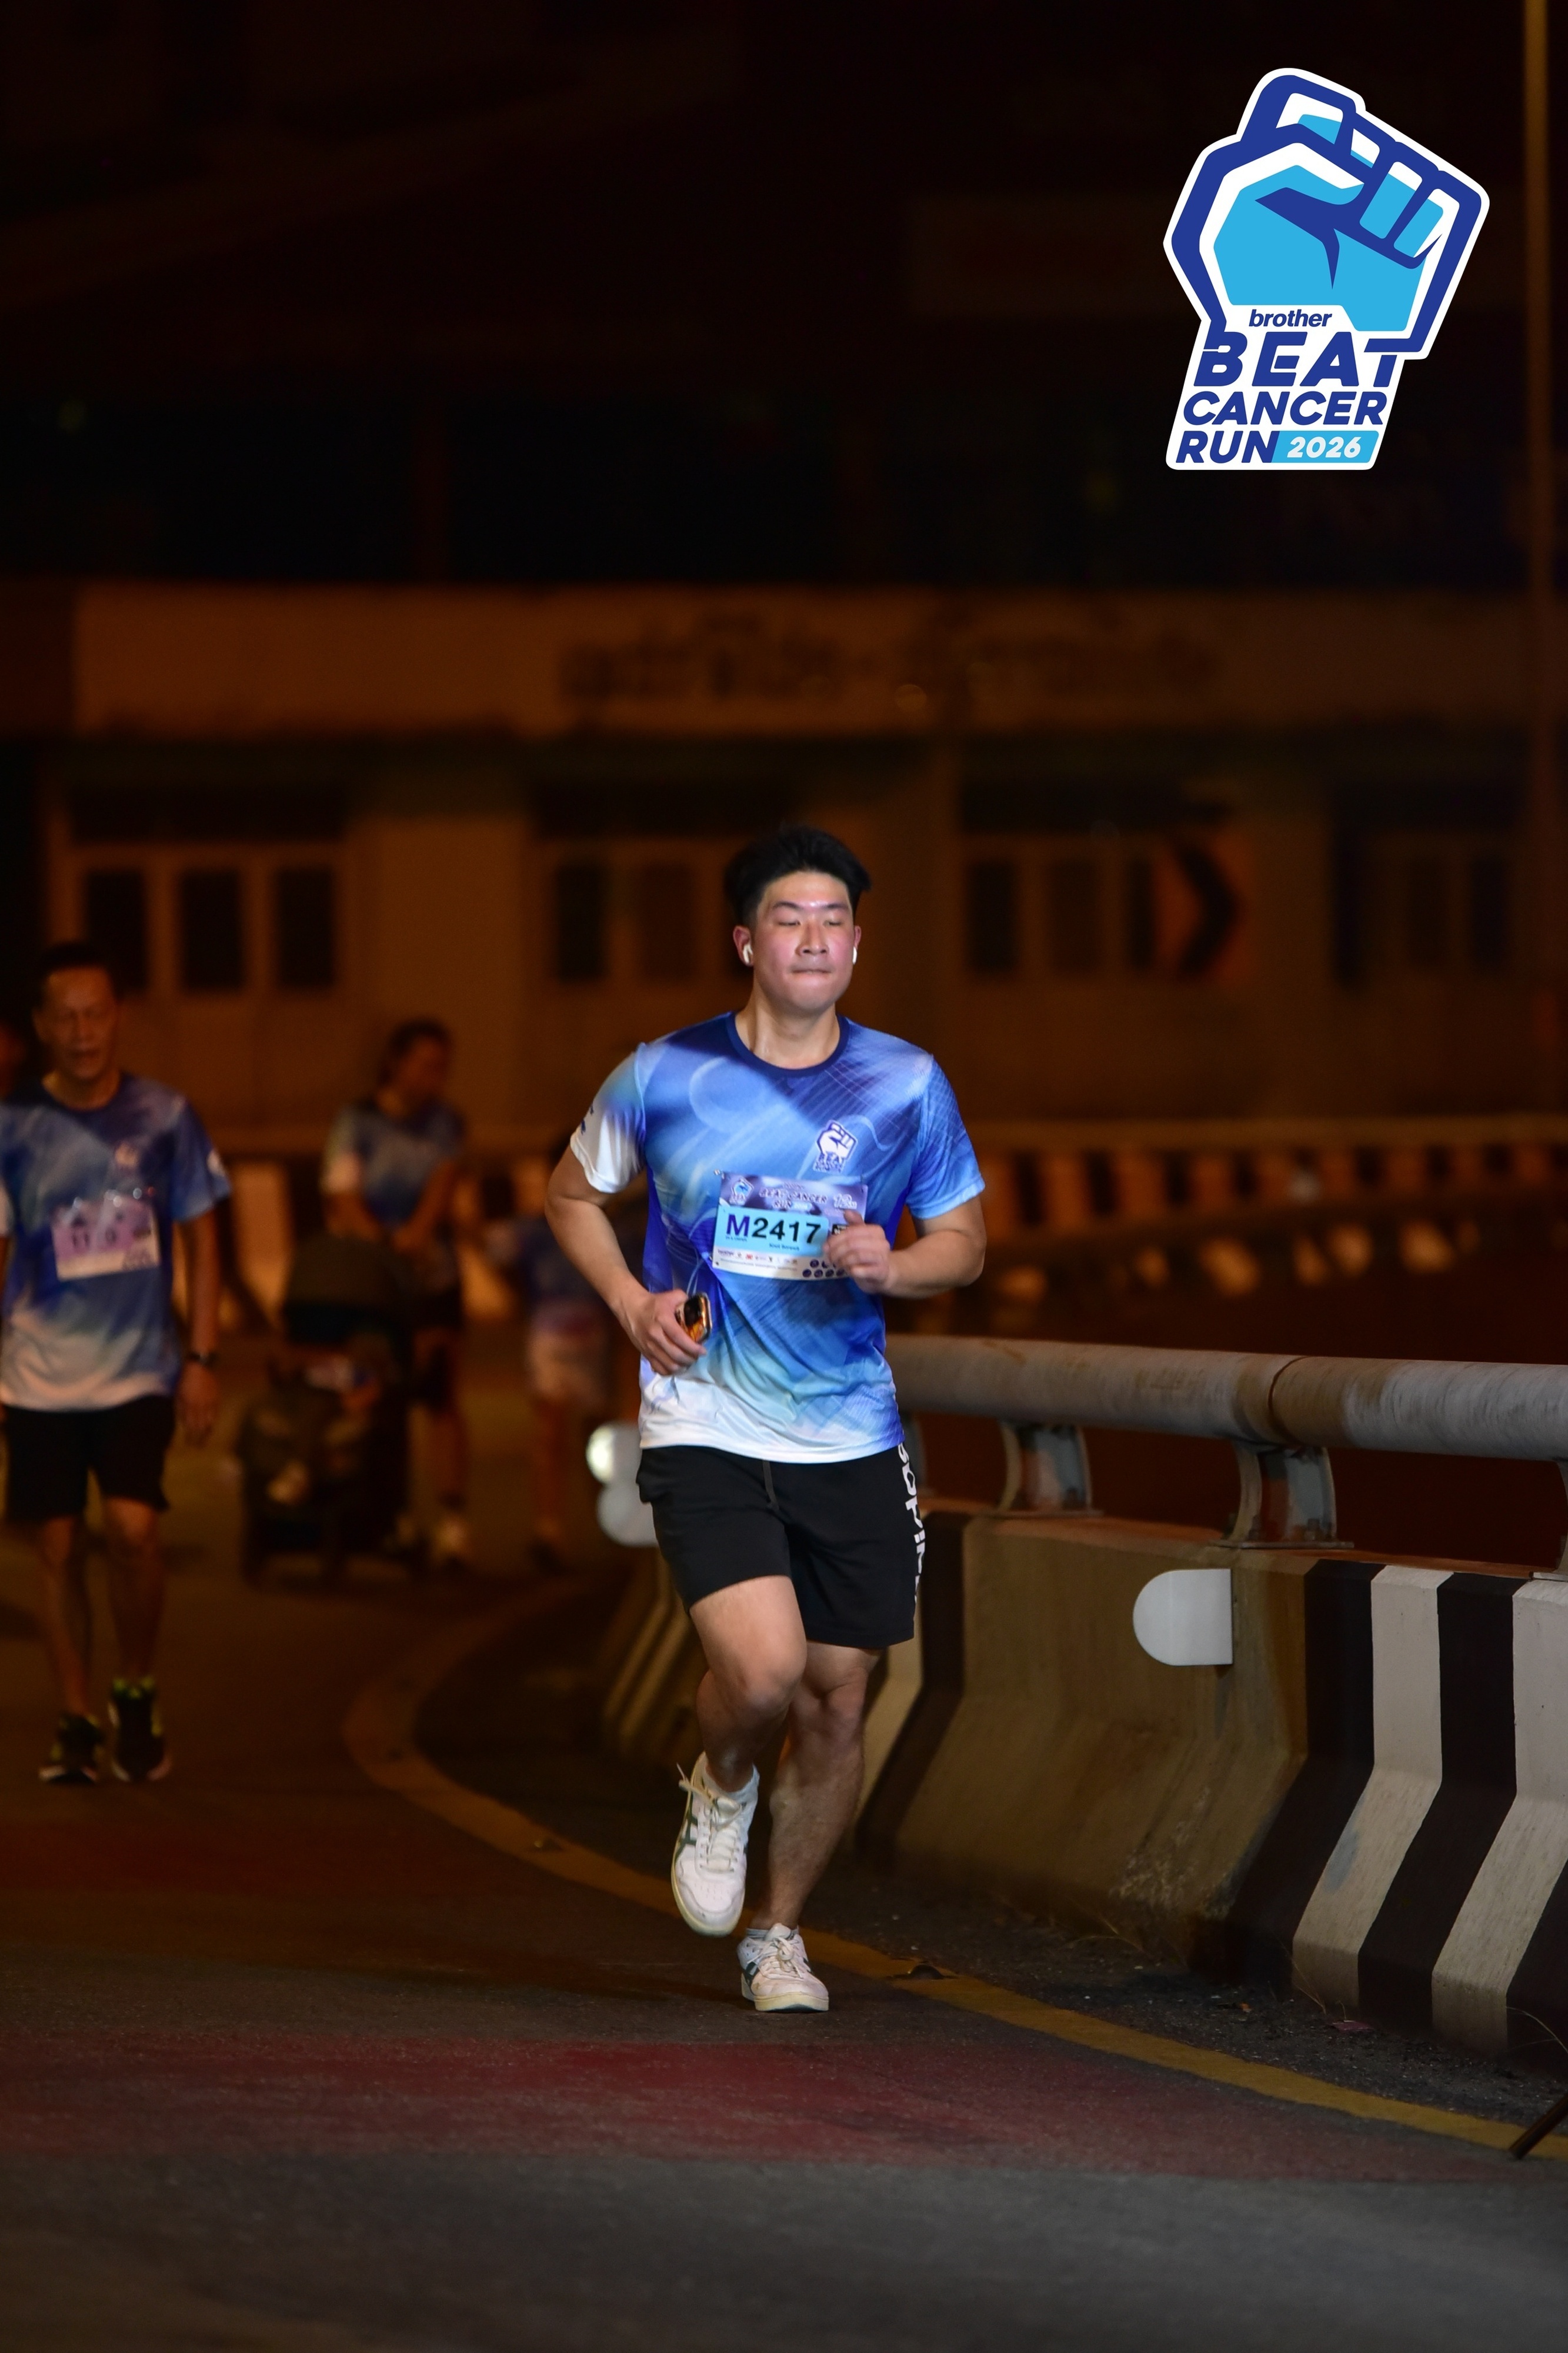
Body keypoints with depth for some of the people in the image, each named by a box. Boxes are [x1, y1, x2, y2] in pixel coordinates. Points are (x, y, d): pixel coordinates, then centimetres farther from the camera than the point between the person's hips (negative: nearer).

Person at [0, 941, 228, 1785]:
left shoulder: (164, 1117, 0)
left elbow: (200, 1238, 7)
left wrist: (202, 1357, 1)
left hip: (138, 1370, -1)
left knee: (133, 1529, -15)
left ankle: (137, 1691, 7)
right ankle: (76, 1720, 15)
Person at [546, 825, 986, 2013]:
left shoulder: (908, 1087, 1)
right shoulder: (664, 1078, -2)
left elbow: (965, 1239, 12)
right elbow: (574, 1190, 15)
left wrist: (891, 1266, -11)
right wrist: (631, 1301, -2)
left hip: (852, 1439, 3)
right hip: (705, 1429, -3)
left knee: (836, 1703, 5)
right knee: (763, 1667, -22)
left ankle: (778, 1932, 28)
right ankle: (722, 1791, 15)